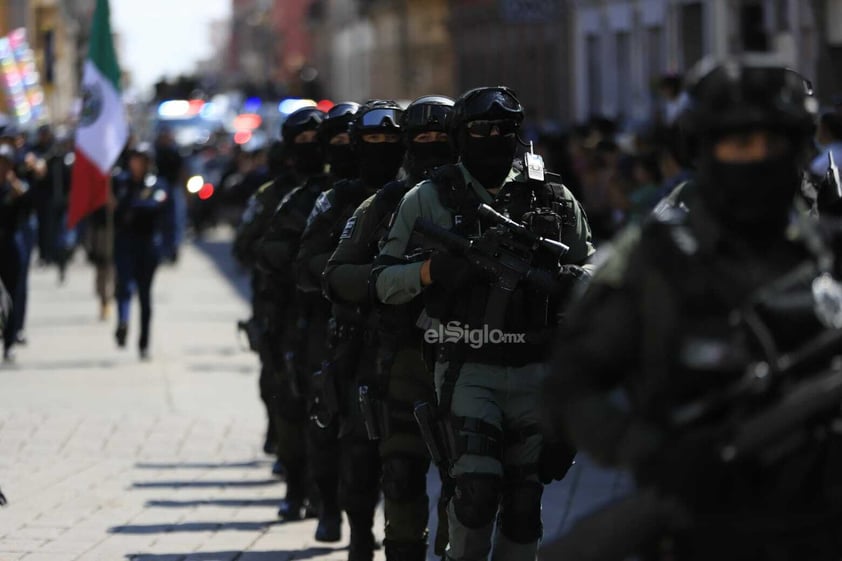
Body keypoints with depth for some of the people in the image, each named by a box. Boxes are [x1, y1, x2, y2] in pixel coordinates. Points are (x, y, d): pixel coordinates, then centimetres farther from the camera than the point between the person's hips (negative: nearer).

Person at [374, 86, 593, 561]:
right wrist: (434, 269, -17)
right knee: (477, 484, -16)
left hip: (538, 373, 3)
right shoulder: (430, 199, 3)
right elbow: (385, 282, 2)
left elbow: (592, 268, 18)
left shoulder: (554, 199, 8)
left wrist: (571, 280, -4)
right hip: (469, 371, -3)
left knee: (525, 498, 5)